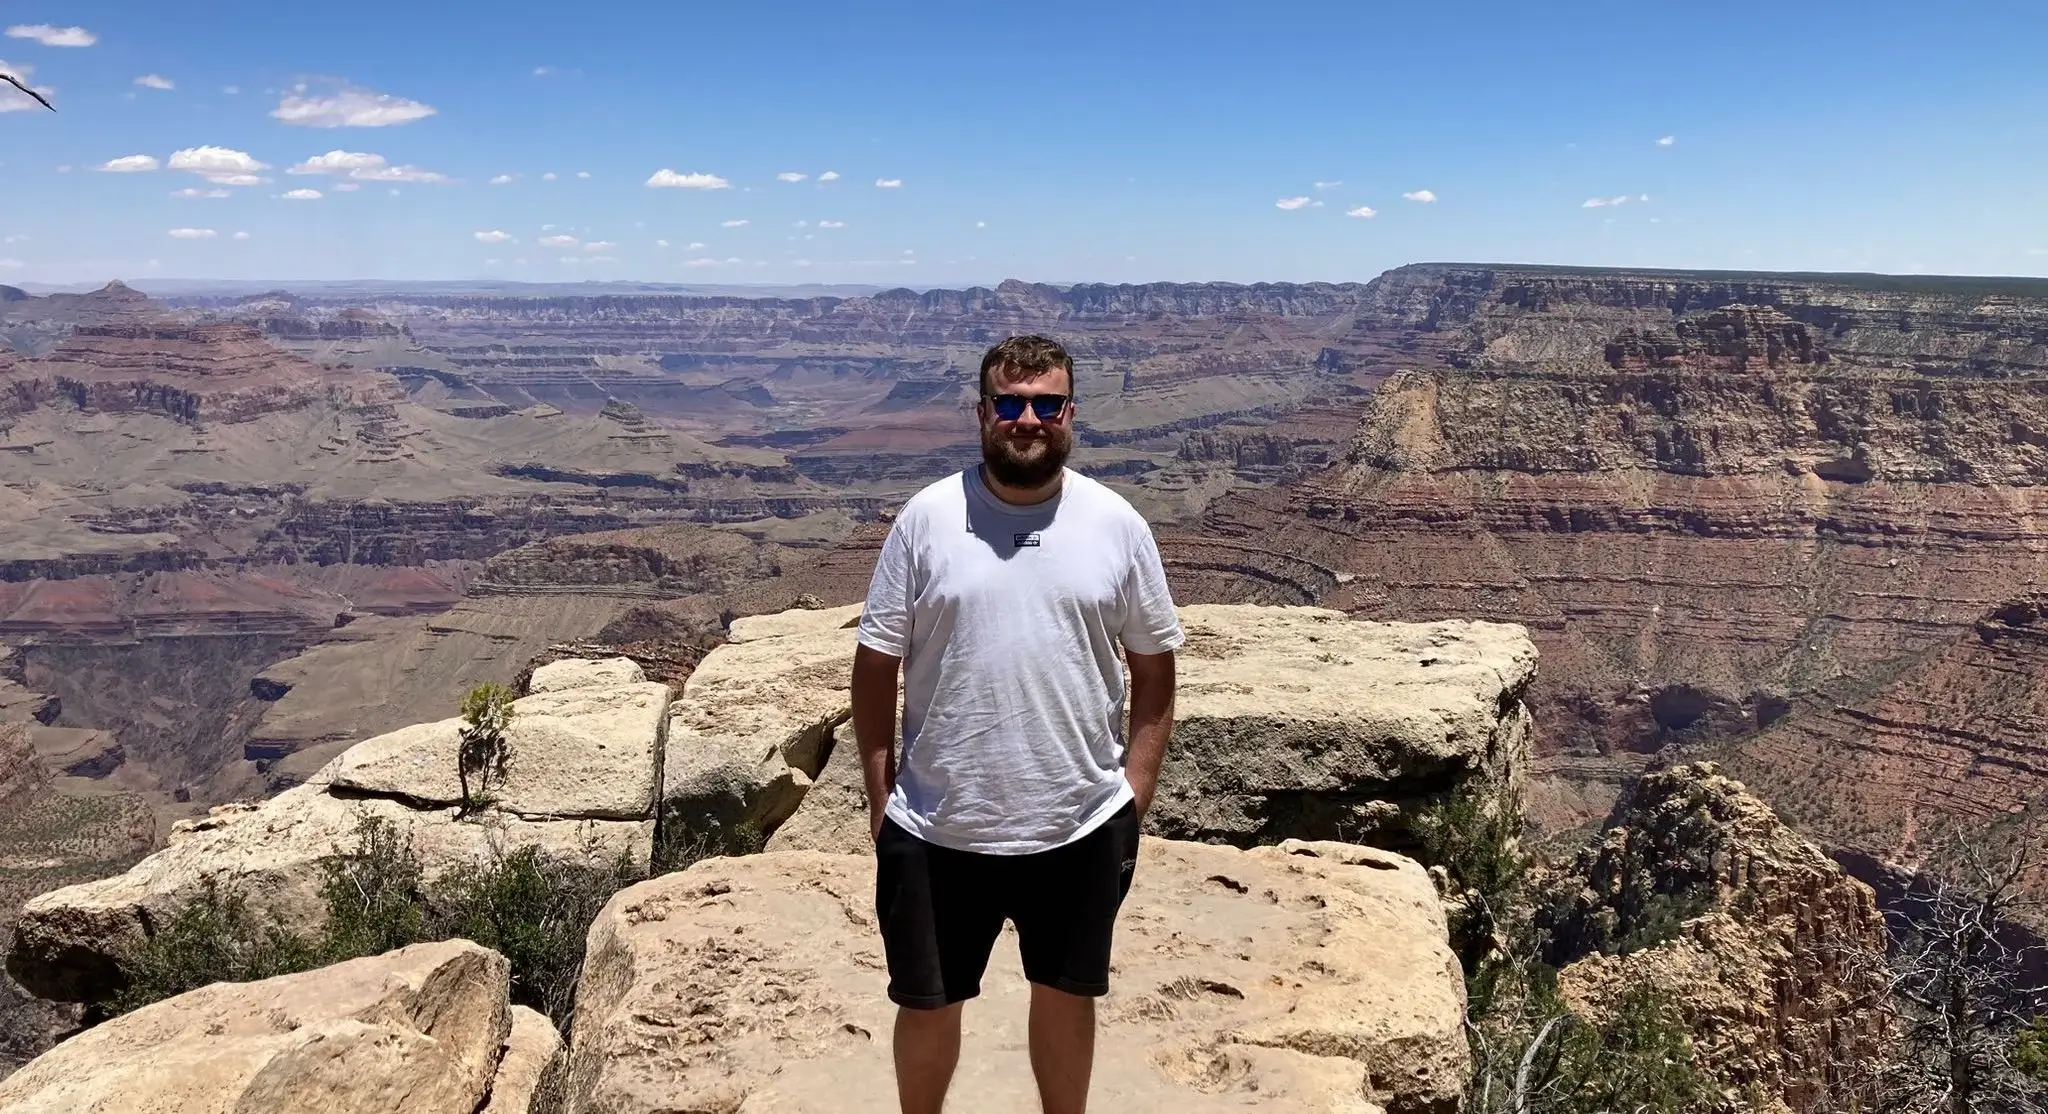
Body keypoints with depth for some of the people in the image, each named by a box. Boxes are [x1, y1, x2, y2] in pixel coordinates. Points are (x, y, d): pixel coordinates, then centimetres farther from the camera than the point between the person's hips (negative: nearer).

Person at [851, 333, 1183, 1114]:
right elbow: (876, 665, -2)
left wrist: (1135, 789, 0)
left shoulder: (1116, 524, -4)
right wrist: (879, 794, -2)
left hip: (1081, 827, 1)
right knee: (928, 1004, 16)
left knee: (1068, 995, 20)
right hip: (938, 829, -1)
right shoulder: (926, 518, -7)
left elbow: (1153, 665, 4)